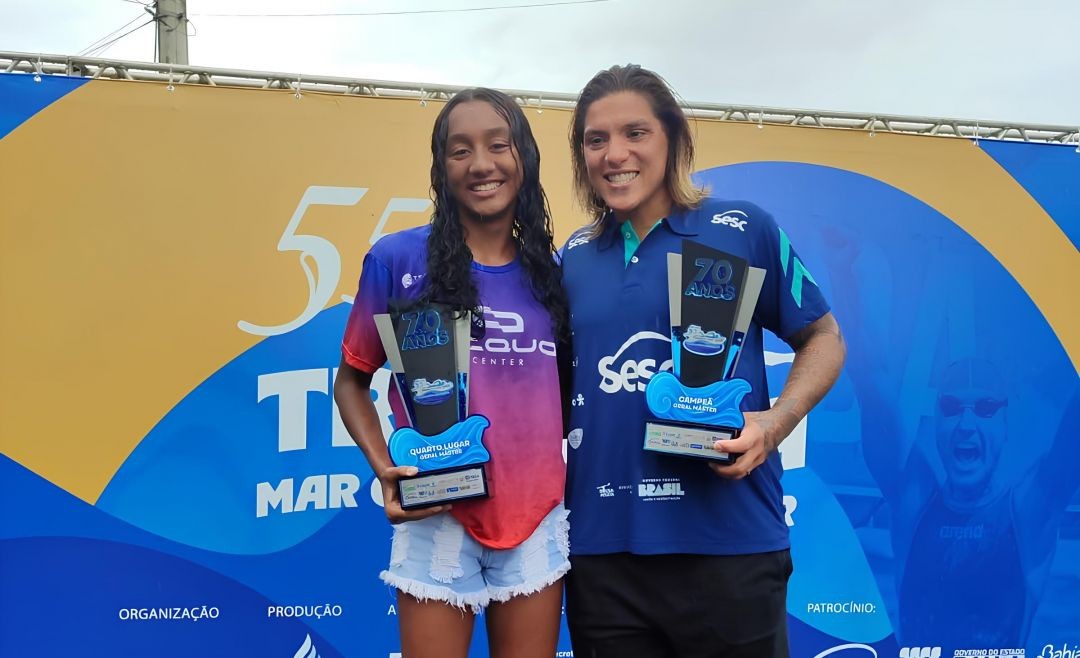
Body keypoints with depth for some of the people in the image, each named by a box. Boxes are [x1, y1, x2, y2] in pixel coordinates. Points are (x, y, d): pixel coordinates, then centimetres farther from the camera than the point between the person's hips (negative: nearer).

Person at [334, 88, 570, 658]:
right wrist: (384, 468, -11)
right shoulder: (397, 259, -4)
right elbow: (351, 380, 4)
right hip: (438, 518, -3)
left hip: (537, 517, 3)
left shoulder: (553, 272, 5)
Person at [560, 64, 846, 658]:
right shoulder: (572, 259, 8)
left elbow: (822, 339, 5)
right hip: (600, 545, 4)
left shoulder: (743, 230, -2)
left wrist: (775, 423, -12)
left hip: (728, 541, -3)